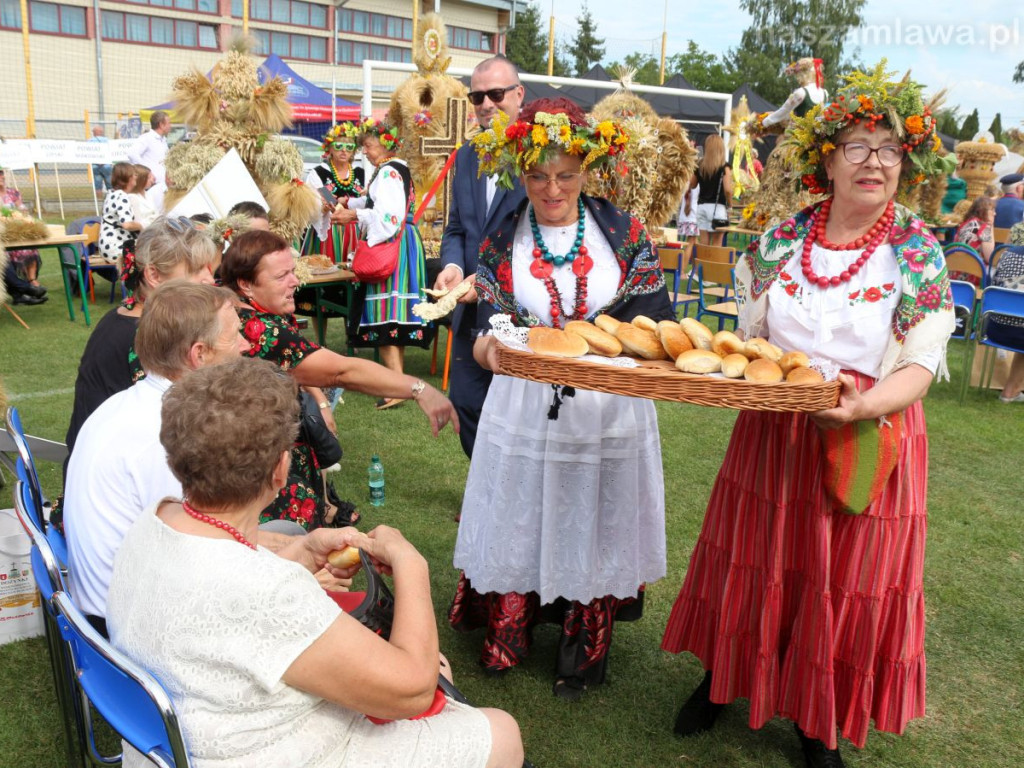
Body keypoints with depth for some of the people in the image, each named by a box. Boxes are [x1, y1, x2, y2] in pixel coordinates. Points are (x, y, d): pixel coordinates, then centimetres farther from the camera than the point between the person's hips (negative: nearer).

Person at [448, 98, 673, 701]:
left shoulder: (623, 231, -1)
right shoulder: (503, 241, 2)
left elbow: (655, 318, -2)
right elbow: (492, 324, -1)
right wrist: (491, 343, -25)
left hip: (608, 408, 0)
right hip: (526, 408, 1)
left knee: (595, 522, 11)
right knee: (520, 517, 10)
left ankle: (584, 653, 32)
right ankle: (507, 635, 34)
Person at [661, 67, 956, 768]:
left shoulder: (918, 253, -6)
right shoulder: (781, 241, 0)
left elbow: (921, 367, -10)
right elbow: (748, 339, 6)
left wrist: (863, 405, -28)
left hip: (867, 444, -1)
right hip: (774, 436, 2)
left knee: (845, 585, 10)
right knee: (755, 567, 14)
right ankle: (722, 680, 39)